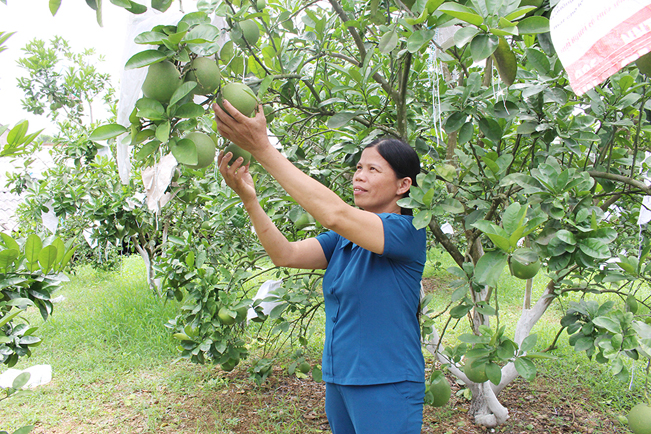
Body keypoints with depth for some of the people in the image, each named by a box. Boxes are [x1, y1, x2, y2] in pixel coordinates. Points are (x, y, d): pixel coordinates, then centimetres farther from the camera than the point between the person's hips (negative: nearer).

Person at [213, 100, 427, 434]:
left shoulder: (406, 232, -15)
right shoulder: (344, 238, 6)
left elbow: (334, 214, -30)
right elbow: (286, 254, -6)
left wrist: (262, 148, -30)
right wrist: (248, 198, -20)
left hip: (386, 385, -6)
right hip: (338, 379, 7)